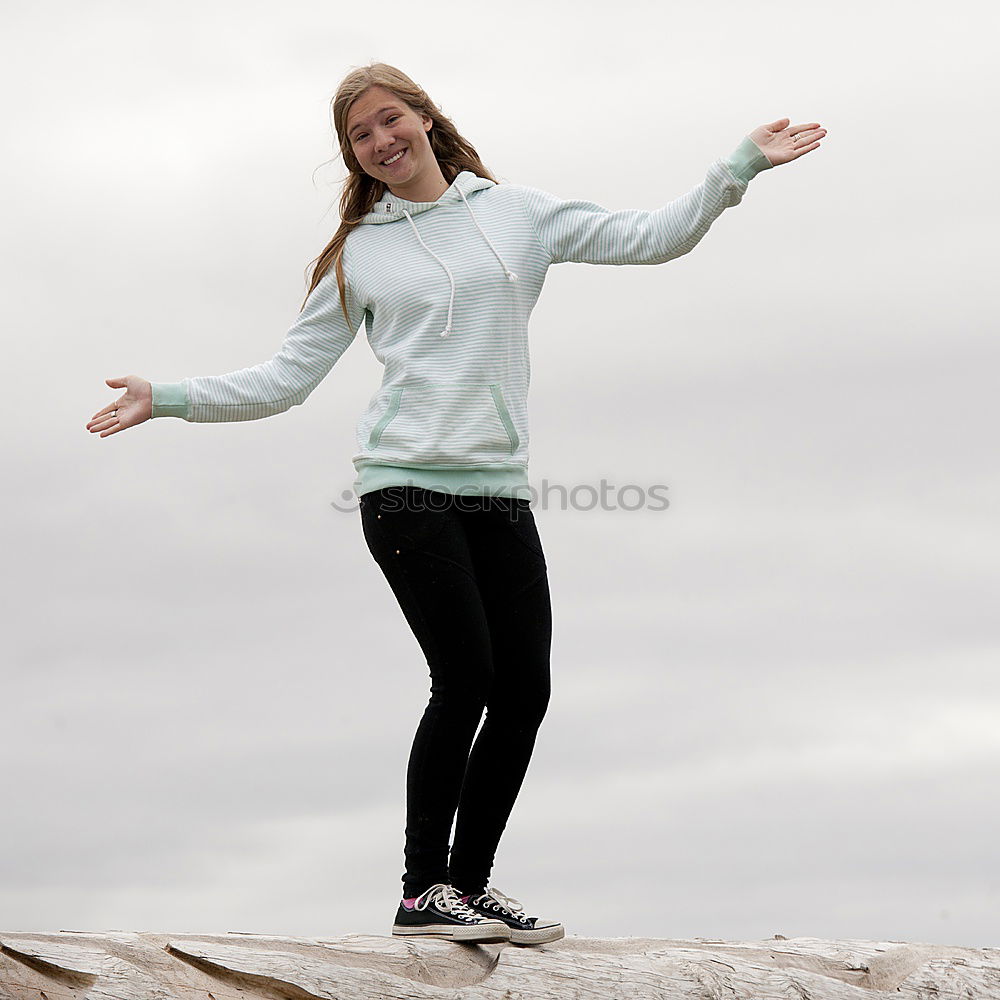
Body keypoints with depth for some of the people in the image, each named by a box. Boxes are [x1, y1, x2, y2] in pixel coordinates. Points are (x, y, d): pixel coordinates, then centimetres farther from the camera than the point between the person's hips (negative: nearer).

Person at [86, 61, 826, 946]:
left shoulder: (518, 214, 14)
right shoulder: (356, 257, 11)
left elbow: (650, 238, 11)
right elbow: (286, 379, 14)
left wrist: (739, 169, 3)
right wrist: (170, 399, 6)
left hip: (501, 491, 3)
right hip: (406, 487, -3)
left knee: (525, 687, -4)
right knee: (465, 679, -15)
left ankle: (470, 885, 9)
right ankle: (423, 891, -7)